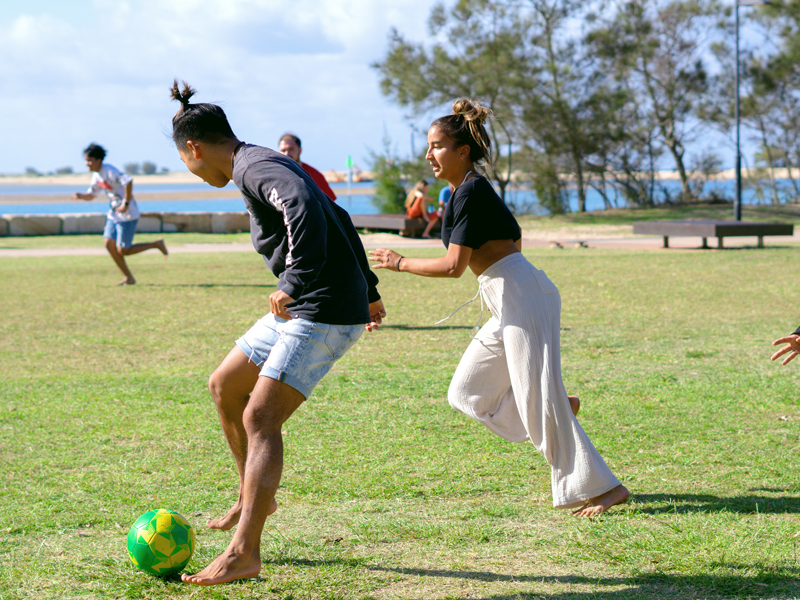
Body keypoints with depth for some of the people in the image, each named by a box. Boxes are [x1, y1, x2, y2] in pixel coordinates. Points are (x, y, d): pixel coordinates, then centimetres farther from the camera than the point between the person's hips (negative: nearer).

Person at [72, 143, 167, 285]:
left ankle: (157, 244, 9)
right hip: (114, 214, 9)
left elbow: (128, 181, -33)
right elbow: (91, 195, 18)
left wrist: (126, 204, -29)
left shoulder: (109, 171, -20)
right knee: (109, 244, 1)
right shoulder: (96, 175, 9)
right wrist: (80, 196, -4)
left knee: (123, 250, -7)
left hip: (127, 215, -9)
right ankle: (129, 278, 9)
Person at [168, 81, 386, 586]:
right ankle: (255, 498, 31)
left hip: (327, 313, -11)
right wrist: (368, 289, 30)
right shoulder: (268, 165, 18)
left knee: (260, 419, -12)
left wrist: (294, 282, -35)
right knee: (224, 386, 18)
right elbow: (339, 219, 25)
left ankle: (243, 555, -11)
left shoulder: (253, 168, -13)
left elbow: (304, 205, -34)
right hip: (301, 311, 11)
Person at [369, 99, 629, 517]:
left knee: (538, 404, -9)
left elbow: (453, 265, -16)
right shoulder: (474, 190, 17)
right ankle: (558, 410, 13)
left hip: (521, 296, -10)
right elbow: (515, 239, 27)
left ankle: (602, 487, -4)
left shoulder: (469, 191, -12)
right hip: (510, 304, 10)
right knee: (465, 393, 11)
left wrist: (399, 263, -5)